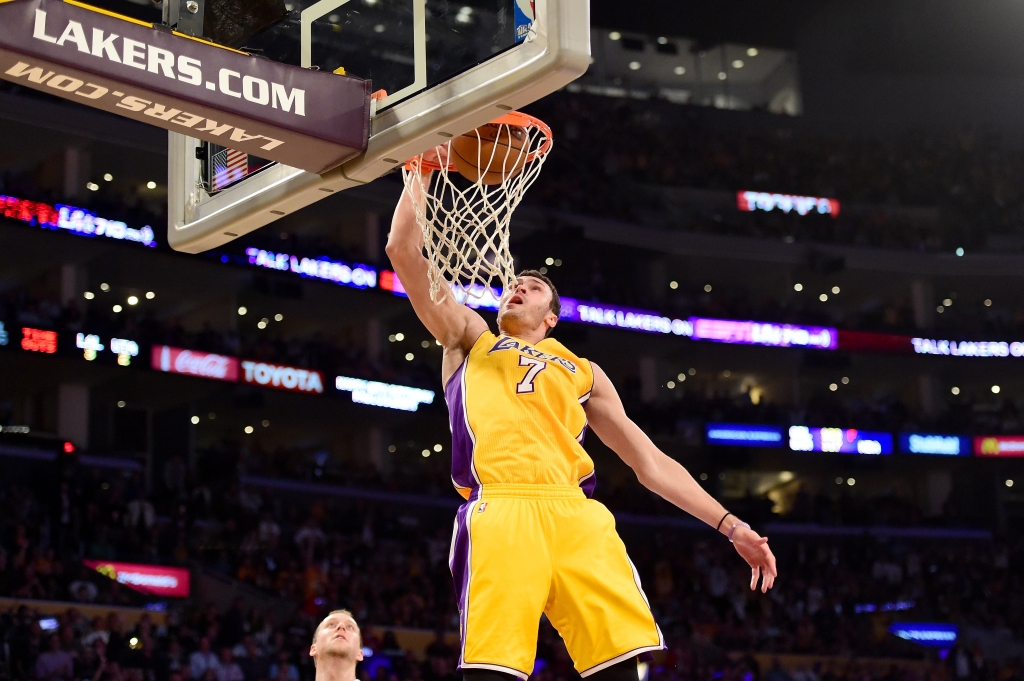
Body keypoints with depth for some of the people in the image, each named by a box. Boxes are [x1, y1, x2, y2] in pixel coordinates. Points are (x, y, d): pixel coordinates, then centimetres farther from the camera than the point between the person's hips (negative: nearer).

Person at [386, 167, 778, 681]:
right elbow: (403, 250, 22)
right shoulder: (470, 340, 30)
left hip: (575, 514, 2)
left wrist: (729, 525, 20)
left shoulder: (582, 371, 33)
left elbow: (648, 461, 28)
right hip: (499, 509, -2)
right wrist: (424, 170, 25)